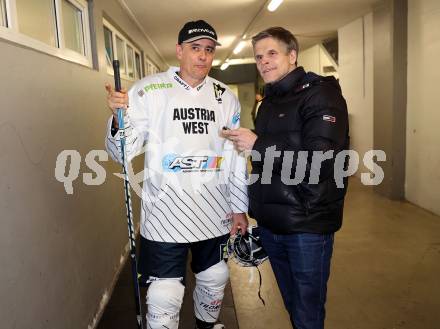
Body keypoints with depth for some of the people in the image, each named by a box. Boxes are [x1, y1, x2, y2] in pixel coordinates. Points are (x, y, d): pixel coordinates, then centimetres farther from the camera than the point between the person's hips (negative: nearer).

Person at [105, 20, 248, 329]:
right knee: (165, 297, 0)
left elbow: (236, 158, 9)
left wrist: (239, 208, 8)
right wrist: (119, 118, -27)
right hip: (165, 214, -4)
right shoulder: (149, 90, -6)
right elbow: (124, 152, -8)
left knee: (215, 280, 22)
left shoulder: (225, 97, 5)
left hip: (215, 214, 4)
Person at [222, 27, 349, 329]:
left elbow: (322, 162, -23)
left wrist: (257, 145, -20)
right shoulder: (268, 103, 14)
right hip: (271, 223, 7)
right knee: (291, 304, 22)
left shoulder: (320, 94, -10)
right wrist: (252, 207, 17)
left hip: (308, 226, -7)